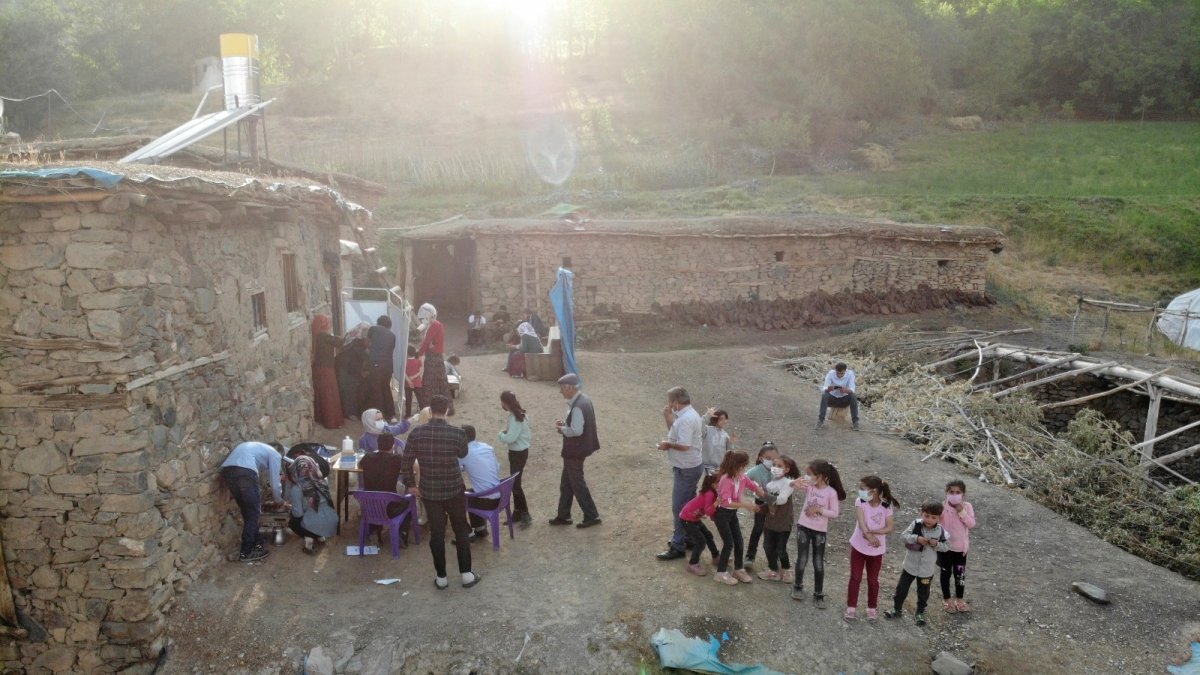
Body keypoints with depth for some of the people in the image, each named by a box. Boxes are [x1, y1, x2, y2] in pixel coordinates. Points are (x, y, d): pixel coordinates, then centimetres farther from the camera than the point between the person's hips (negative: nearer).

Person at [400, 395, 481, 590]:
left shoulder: (416, 433, -10)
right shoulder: (457, 433, -15)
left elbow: (405, 462, -5)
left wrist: (411, 484, 9)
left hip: (428, 491, 1)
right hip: (454, 490, -1)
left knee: (436, 533, 13)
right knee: (461, 531, 15)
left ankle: (441, 578, 22)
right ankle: (466, 575, 20)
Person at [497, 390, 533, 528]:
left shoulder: (515, 417, -23)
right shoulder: (518, 414, 7)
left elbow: (510, 438, -28)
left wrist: (501, 435, -9)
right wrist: (506, 432, 3)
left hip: (518, 453, -10)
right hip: (517, 451, 10)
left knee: (515, 484, -6)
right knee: (514, 482, 15)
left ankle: (525, 515, 2)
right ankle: (517, 513, 25)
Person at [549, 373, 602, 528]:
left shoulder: (577, 406, -26)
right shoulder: (582, 399, 6)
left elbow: (576, 430, -29)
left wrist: (562, 429, -13)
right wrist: (566, 423, 6)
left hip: (575, 451, -10)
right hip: (576, 449, 10)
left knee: (577, 484, 4)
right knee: (566, 483, 18)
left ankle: (592, 516, 14)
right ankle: (563, 515, 28)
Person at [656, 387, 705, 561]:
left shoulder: (686, 419, -24)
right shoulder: (688, 414, 8)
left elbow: (683, 445, -31)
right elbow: (676, 434, 14)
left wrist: (667, 444, -15)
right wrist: (668, 419, 2)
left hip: (686, 470, -10)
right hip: (690, 467, 10)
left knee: (679, 507, -3)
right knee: (688, 505, 20)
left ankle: (678, 547, 4)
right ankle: (688, 538, 33)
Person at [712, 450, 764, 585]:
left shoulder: (742, 477, -6)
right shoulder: (726, 480, -29)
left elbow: (755, 487, 4)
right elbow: (727, 502, -33)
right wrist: (746, 505, -32)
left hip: (733, 513, 7)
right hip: (722, 513, -7)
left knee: (739, 542, 11)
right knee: (729, 543, -3)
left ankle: (739, 569, 28)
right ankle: (721, 572, 13)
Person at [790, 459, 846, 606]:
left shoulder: (831, 492, -15)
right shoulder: (808, 485, -7)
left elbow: (834, 513, -11)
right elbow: (789, 484, -11)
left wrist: (818, 509, -21)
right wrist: (795, 484, -33)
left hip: (820, 531, -2)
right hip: (803, 527, 2)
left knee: (818, 564, 8)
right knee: (802, 560, 7)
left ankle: (818, 594, 21)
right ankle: (798, 586, 30)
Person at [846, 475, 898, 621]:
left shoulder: (886, 506, -11)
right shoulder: (860, 501, -12)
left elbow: (889, 527, -17)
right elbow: (861, 521, -24)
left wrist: (872, 531, -30)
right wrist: (869, 536, -39)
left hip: (877, 550, 0)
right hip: (859, 546, 0)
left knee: (873, 580, 13)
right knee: (855, 578, 7)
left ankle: (872, 608, 31)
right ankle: (851, 607, 18)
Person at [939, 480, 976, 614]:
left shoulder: (967, 507, -7)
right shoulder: (943, 507, -13)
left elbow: (972, 525, -14)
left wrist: (962, 512, -23)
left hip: (961, 547, 2)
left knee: (960, 574, 14)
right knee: (946, 573, 11)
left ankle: (959, 600, 30)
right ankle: (946, 599, 26)